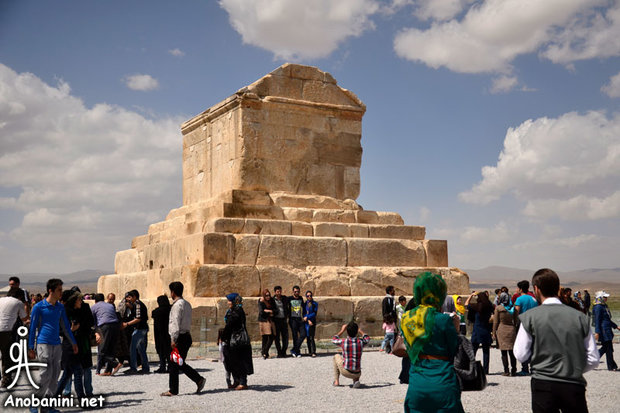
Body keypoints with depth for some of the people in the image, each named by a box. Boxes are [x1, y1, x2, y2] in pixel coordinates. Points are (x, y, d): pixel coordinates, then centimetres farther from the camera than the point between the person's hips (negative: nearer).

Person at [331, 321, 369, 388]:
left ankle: (336, 381, 24)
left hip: (345, 372, -2)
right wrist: (359, 330, 28)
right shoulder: (361, 342, -7)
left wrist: (342, 330, 21)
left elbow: (333, 339, 14)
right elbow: (367, 338, 20)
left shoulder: (343, 342, -11)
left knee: (336, 356, 24)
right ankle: (356, 380, 8)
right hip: (357, 374, 2)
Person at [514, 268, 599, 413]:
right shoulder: (579, 317, 0)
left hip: (543, 386, -1)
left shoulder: (529, 317, -6)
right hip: (574, 386, 2)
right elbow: (593, 359, 2)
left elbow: (521, 356, -3)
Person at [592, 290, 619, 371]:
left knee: (605, 348, 12)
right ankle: (611, 367, 6)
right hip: (603, 330, -10)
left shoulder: (604, 306, 16)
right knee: (609, 348, -3)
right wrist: (597, 332, -22)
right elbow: (597, 321, -19)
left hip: (607, 330, 10)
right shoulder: (598, 307, -14)